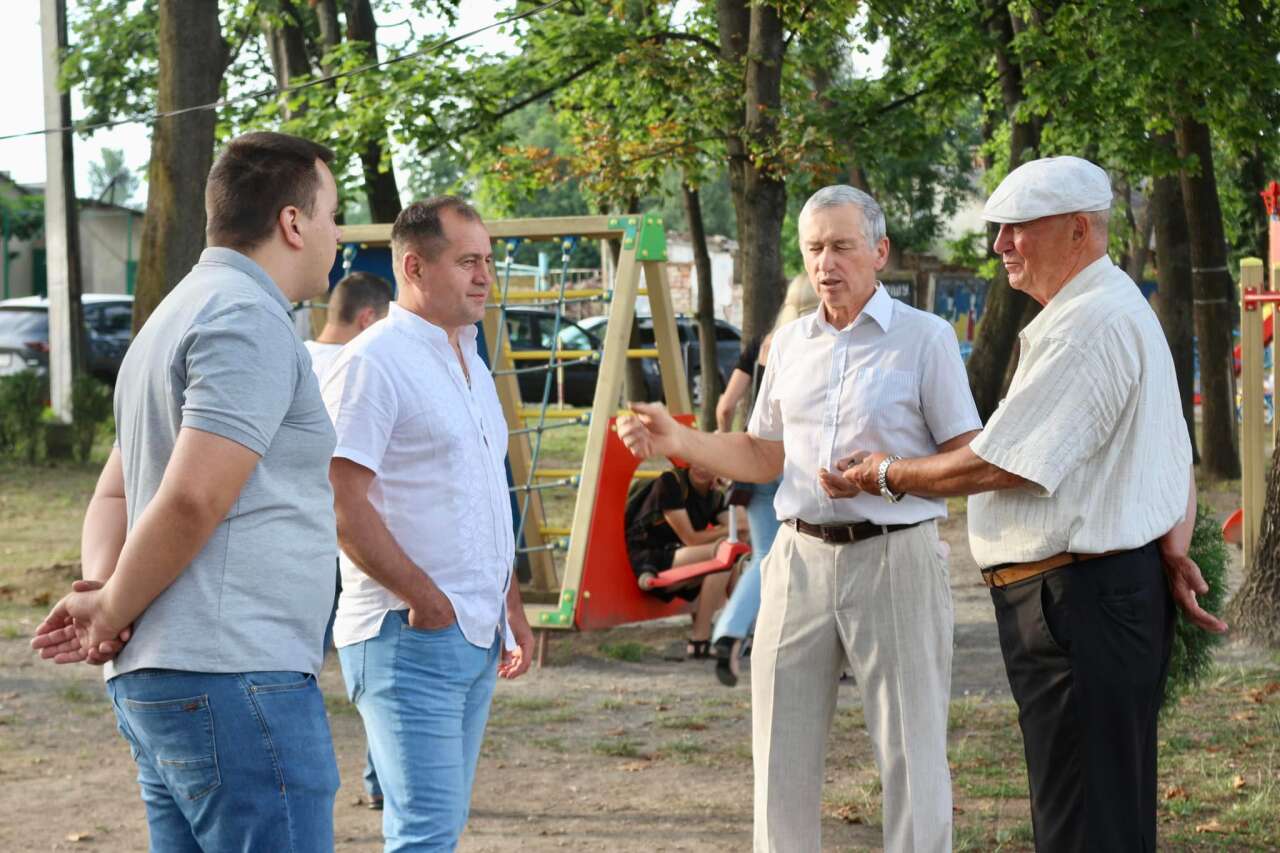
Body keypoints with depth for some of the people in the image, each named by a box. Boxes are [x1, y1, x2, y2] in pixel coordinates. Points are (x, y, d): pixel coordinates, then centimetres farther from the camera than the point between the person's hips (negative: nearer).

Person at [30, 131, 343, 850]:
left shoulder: (178, 317, 22)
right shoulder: (251, 321, -11)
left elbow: (114, 498, 21)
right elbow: (192, 500, -20)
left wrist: (103, 592, 3)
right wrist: (110, 610, -7)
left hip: (156, 681, 10)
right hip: (234, 681, -10)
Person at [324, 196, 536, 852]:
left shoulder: (470, 363, 18)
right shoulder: (372, 363, -11)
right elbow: (342, 504, -18)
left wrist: (511, 607, 21)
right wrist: (425, 599, -17)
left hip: (476, 636, 9)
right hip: (409, 634, -9)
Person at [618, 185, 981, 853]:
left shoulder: (926, 338, -4)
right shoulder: (789, 345, 12)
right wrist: (674, 439, 6)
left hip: (892, 559, -5)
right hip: (801, 559, 5)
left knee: (911, 755, -1)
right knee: (782, 753, 8)